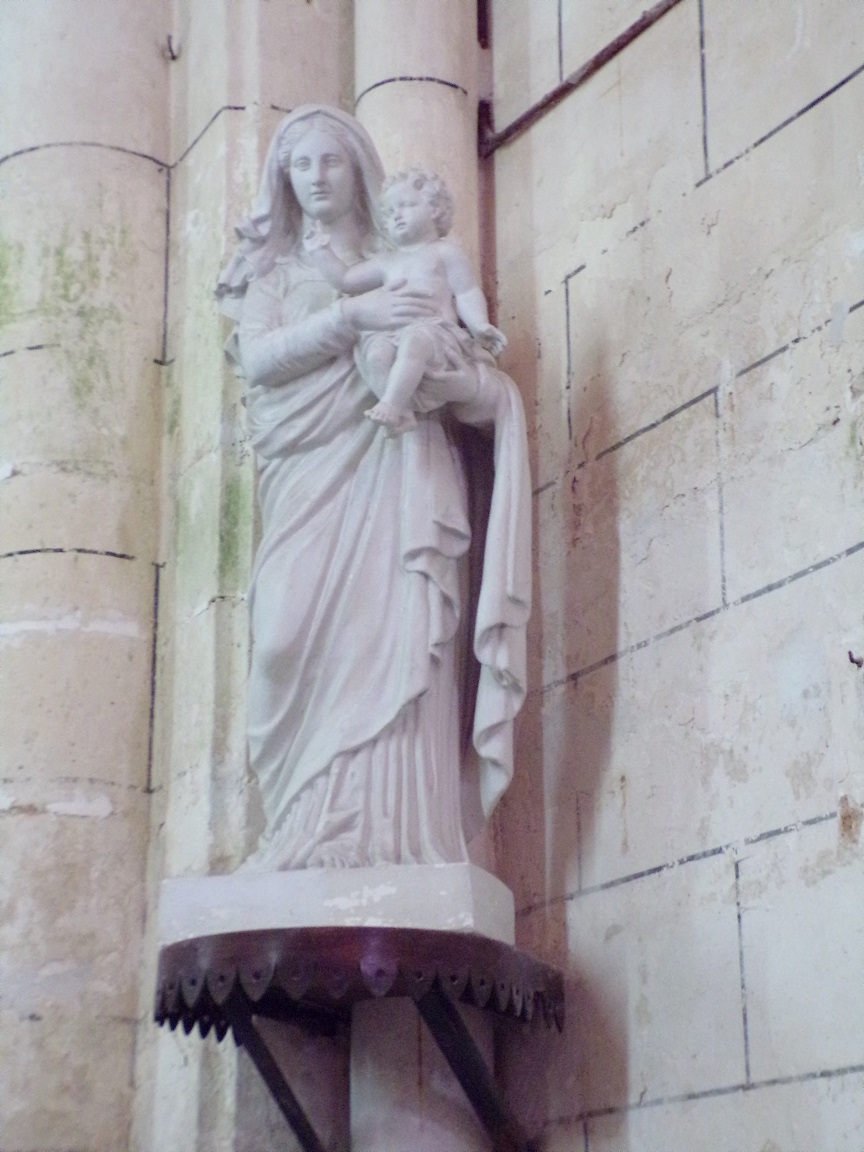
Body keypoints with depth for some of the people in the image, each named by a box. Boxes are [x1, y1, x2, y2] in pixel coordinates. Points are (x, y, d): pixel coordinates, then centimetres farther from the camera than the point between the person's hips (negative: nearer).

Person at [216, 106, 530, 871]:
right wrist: (355, 317, -10)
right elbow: (257, 355, 3)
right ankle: (312, 835, -18)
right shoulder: (271, 268, 22)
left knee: (394, 634, -19)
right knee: (301, 635, -17)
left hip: (396, 463, -1)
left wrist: (466, 376, -10)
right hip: (308, 472, 1)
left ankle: (389, 835, -27)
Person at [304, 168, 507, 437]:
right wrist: (322, 253, 29)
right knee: (376, 354, -32)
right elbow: (345, 280, 36)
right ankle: (402, 413, -39)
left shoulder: (445, 251, 17)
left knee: (414, 342, -40)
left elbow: (467, 294, 8)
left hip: (434, 329, -4)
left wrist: (480, 326, -8)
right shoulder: (386, 261, 32)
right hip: (390, 334, 4)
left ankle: (390, 404, -49)